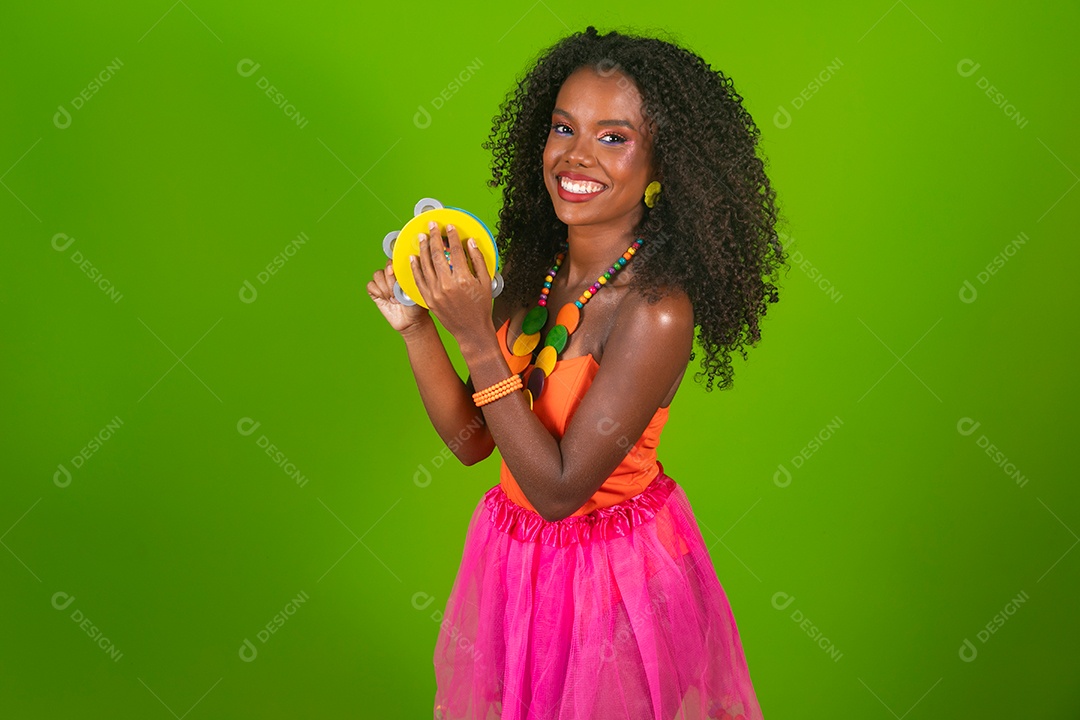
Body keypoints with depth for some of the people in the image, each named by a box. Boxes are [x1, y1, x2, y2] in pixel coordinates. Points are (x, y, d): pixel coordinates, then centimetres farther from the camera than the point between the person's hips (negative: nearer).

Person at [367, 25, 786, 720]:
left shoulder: (658, 310, -27)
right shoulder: (532, 273, -6)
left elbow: (559, 489, -26)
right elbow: (472, 439, -1)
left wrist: (475, 335, -29)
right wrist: (417, 327, -14)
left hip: (616, 573, -6)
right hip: (513, 557, 6)